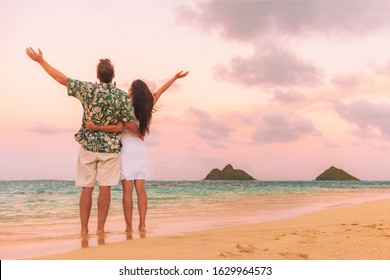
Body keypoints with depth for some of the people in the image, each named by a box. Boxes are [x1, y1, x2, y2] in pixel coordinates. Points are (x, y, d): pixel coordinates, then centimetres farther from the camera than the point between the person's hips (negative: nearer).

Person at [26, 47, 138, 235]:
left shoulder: (88, 89, -8)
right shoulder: (122, 96, -7)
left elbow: (62, 79, -6)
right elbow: (129, 124, -8)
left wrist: (40, 60, 4)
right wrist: (139, 133, 14)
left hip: (88, 145, 1)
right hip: (111, 147, 0)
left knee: (86, 188, 6)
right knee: (105, 187, 2)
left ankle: (84, 229, 8)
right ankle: (100, 228, 3)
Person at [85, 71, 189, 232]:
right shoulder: (147, 107, 4)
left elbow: (118, 128, -20)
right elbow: (160, 91, 18)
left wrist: (95, 127, -23)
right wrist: (175, 77, 31)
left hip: (126, 148, -5)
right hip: (140, 148, 5)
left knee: (127, 189, -4)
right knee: (140, 188, 4)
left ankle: (129, 226, -4)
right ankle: (142, 224, 1)